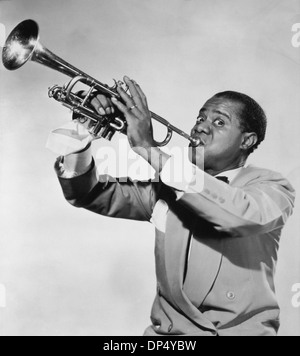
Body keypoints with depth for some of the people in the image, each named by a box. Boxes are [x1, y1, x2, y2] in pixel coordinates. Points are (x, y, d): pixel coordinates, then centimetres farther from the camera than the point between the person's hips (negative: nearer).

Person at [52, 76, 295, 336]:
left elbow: (243, 215, -27)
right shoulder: (165, 182, 5)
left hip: (243, 330, -1)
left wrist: (149, 150, -27)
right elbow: (89, 194, 2)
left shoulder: (272, 186, -4)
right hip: (169, 328, 2)